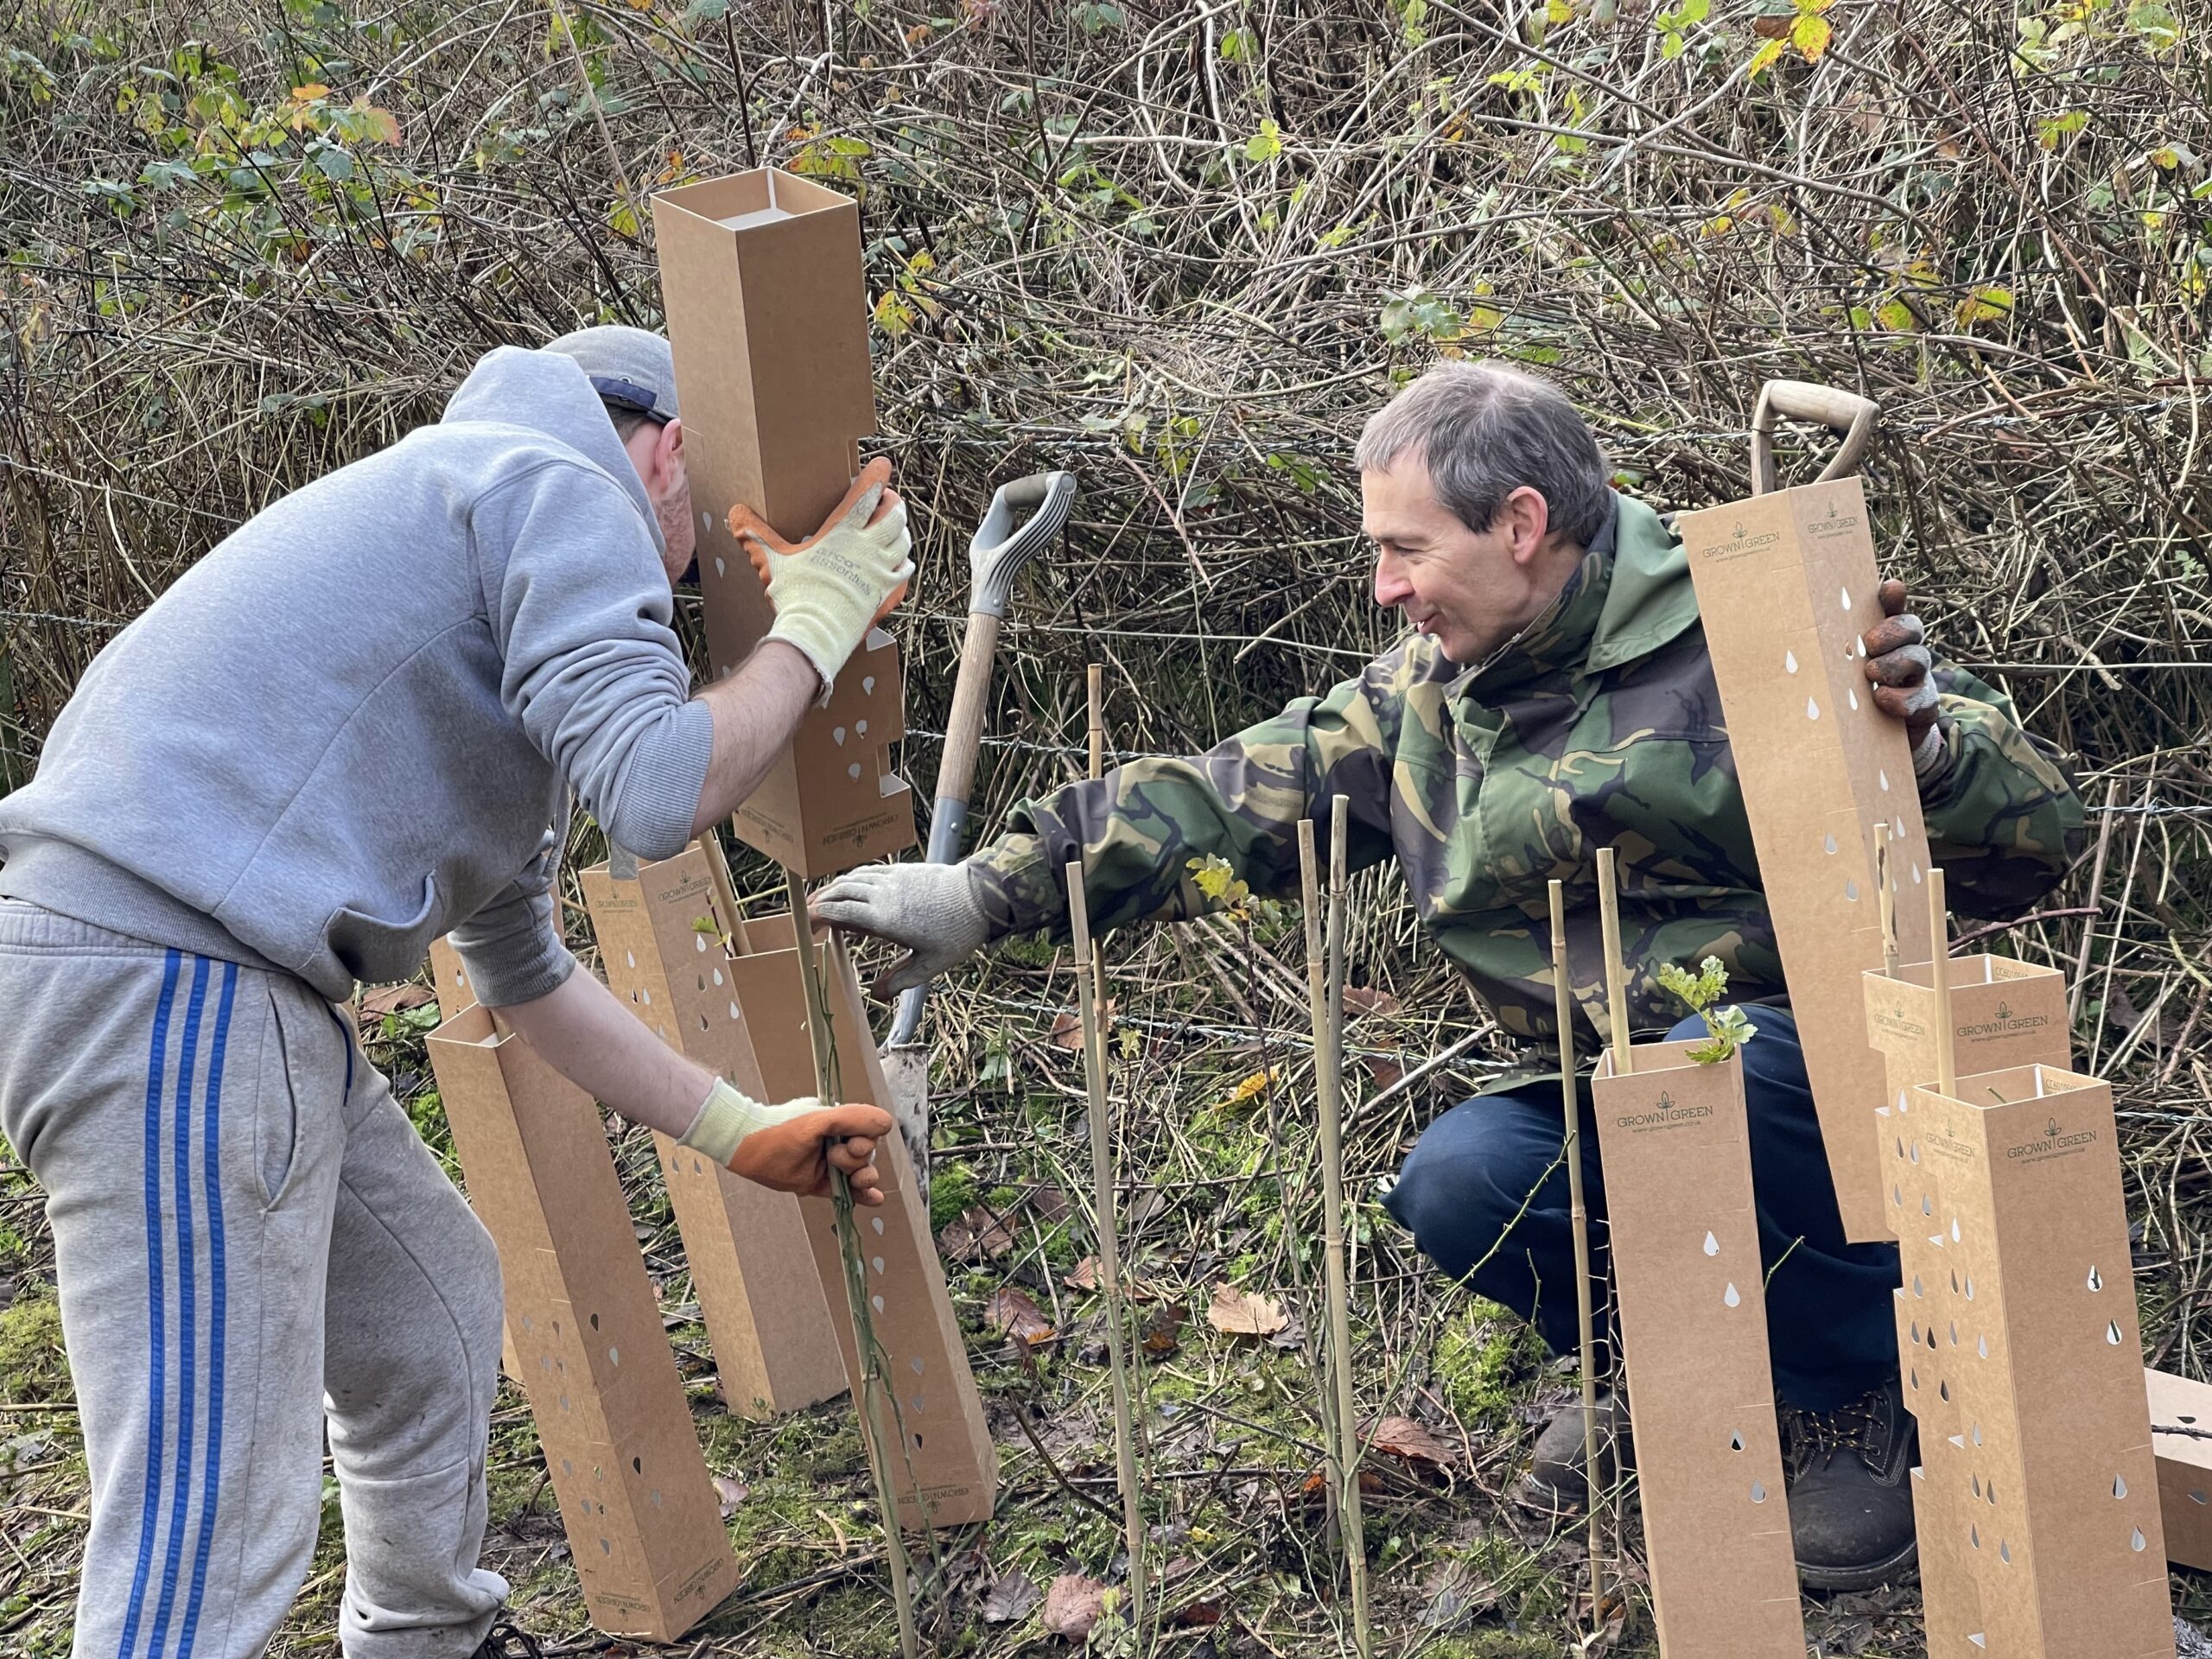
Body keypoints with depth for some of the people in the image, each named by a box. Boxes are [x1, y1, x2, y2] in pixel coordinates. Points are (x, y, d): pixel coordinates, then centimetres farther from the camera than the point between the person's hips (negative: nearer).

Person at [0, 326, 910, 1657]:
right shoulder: (563, 486, -1)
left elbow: (525, 969, 34)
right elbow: (656, 793, -16)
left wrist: (742, 1133, 35)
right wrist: (819, 623, 0)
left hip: (211, 985, 11)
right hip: (162, 980, -11)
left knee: (435, 1310, 27)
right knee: (213, 1525, -11)